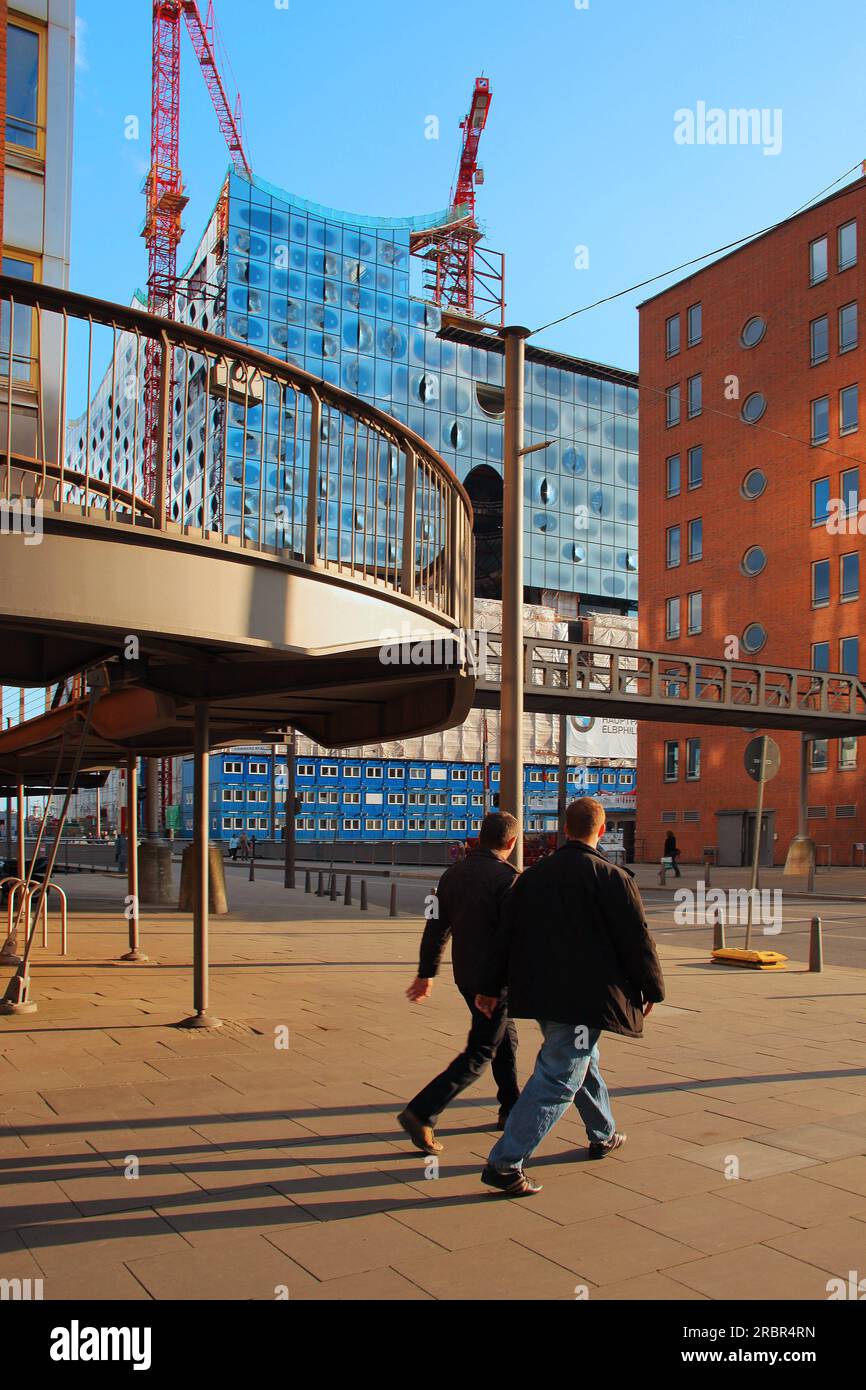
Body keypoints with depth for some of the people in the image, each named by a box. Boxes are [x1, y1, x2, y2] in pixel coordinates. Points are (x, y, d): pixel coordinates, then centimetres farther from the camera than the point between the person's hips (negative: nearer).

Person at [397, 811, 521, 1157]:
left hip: (465, 975, 8)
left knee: (505, 1037, 23)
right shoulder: (508, 878, -18)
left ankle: (512, 1109, 34)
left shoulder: (453, 873, 4)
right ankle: (421, 1114, -8)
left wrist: (426, 973, 17)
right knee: (480, 1053, -1)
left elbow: (435, 928, 9)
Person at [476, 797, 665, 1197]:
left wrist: (491, 988, 16)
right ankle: (504, 1163, -7)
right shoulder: (613, 879, -12)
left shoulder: (532, 875, 6)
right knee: (557, 1080, -3)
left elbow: (506, 934, 9)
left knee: (583, 1063, 26)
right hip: (583, 997, -7)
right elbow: (637, 940, -8)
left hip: (541, 994, 7)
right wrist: (652, 989, 7)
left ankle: (603, 1136, 44)